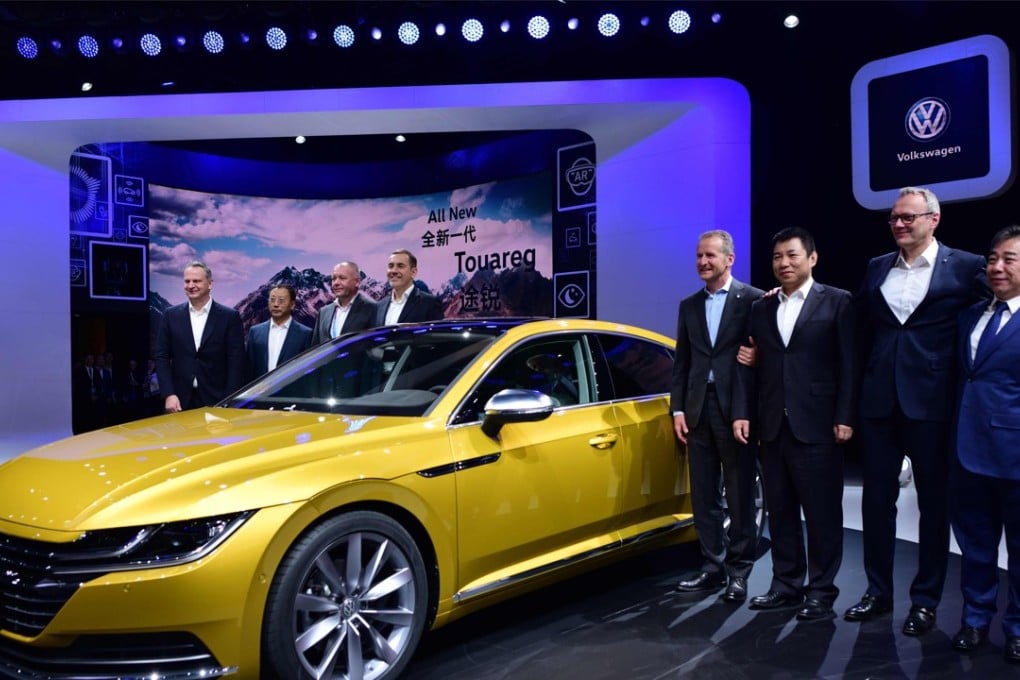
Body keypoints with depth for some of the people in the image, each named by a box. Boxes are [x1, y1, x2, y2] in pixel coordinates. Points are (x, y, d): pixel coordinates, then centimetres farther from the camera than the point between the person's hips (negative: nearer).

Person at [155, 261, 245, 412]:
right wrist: (168, 395, -6)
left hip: (217, 402, -2)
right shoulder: (171, 315, 7)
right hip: (180, 401, 2)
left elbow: (236, 362, -3)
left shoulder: (230, 317, 0)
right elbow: (162, 357, 6)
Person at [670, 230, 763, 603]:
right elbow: (681, 362, 12)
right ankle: (712, 566, 20)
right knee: (704, 495, 10)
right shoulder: (689, 306, 13)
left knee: (739, 495, 5)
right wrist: (678, 409, 6)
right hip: (698, 408, 5)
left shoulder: (753, 300, -3)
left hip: (736, 409, -5)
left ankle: (739, 570, 16)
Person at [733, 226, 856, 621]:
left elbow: (848, 365, -5)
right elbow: (749, 366, 10)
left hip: (817, 427, -4)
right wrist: (742, 413, 2)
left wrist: (845, 418, -11)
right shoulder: (760, 308, 13)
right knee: (780, 511, 11)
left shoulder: (837, 303, 0)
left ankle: (821, 590, 15)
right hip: (773, 427, 5)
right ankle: (786, 584, 22)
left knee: (822, 513, 3)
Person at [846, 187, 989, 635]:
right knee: (876, 498, 10)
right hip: (879, 400, 4)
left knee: (933, 502, 9)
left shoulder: (966, 267, -3)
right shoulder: (877, 268, 10)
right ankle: (878, 592, 24)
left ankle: (925, 600, 22)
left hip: (931, 401, -4)